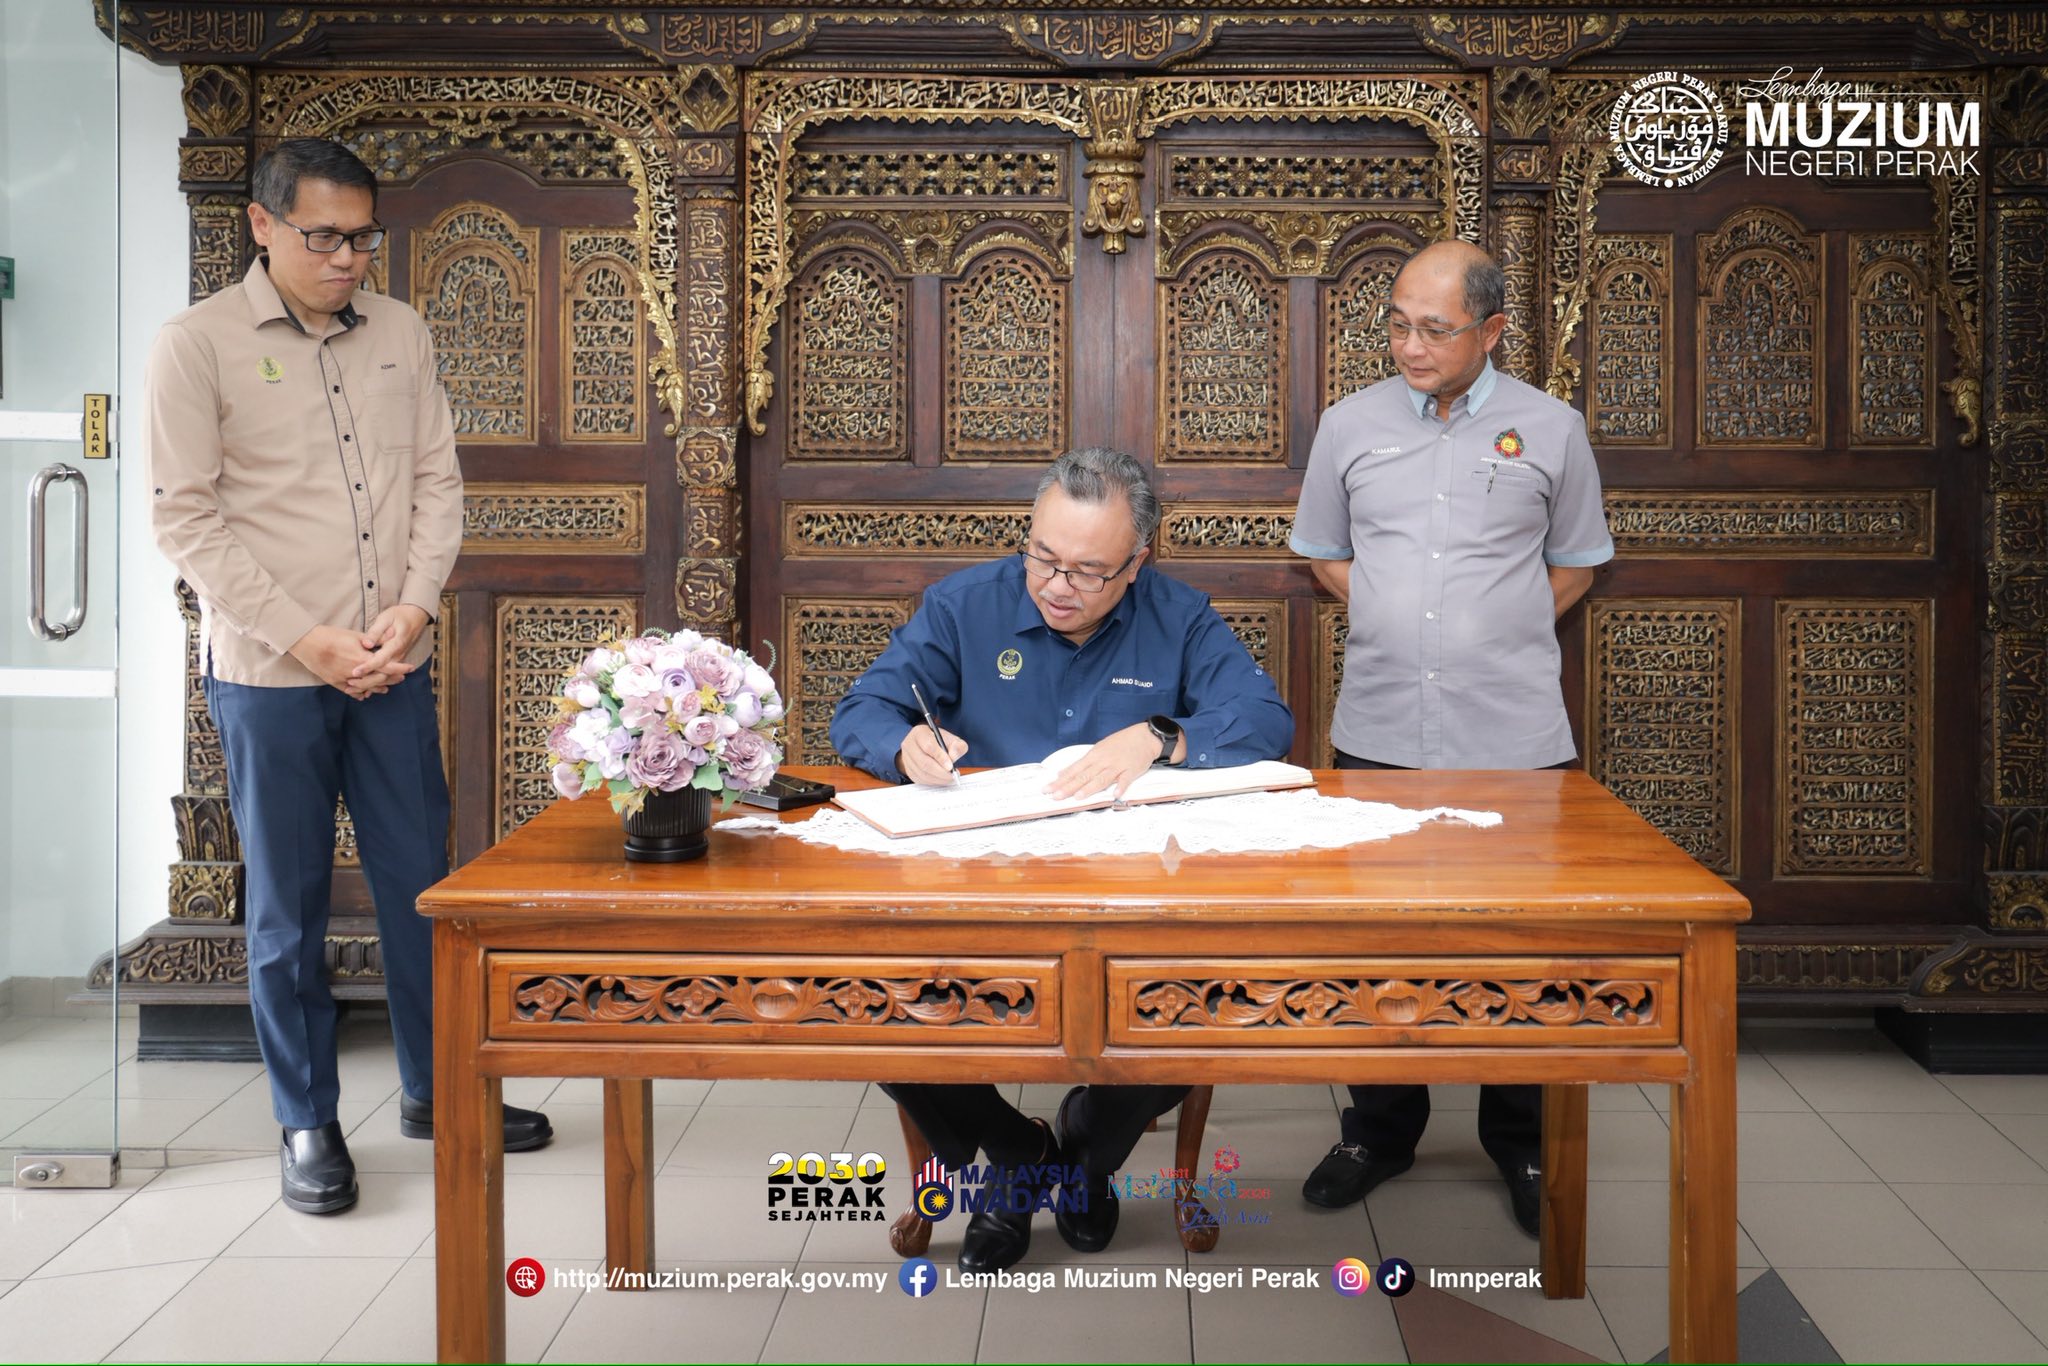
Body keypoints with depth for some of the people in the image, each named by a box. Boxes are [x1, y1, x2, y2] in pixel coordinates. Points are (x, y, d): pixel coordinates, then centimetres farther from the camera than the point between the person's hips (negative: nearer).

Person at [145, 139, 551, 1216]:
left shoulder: (400, 334, 7)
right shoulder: (199, 345, -6)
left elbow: (437, 481, 8)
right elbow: (183, 517, -9)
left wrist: (414, 607, -8)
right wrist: (303, 640, -14)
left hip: (392, 668, 4)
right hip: (268, 675, -4)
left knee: (422, 882, 10)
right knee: (288, 907, 6)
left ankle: (435, 1088, 27)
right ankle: (307, 1124, 20)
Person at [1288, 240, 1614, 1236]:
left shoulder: (1549, 429, 4)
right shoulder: (1351, 424, 7)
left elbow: (1576, 561, 14)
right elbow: (1323, 550, 18)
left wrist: (1497, 632, 3)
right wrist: (1396, 621, 5)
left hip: (1515, 737, -1)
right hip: (1379, 732, 2)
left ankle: (1522, 1142, 21)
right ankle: (1380, 1130, 24)